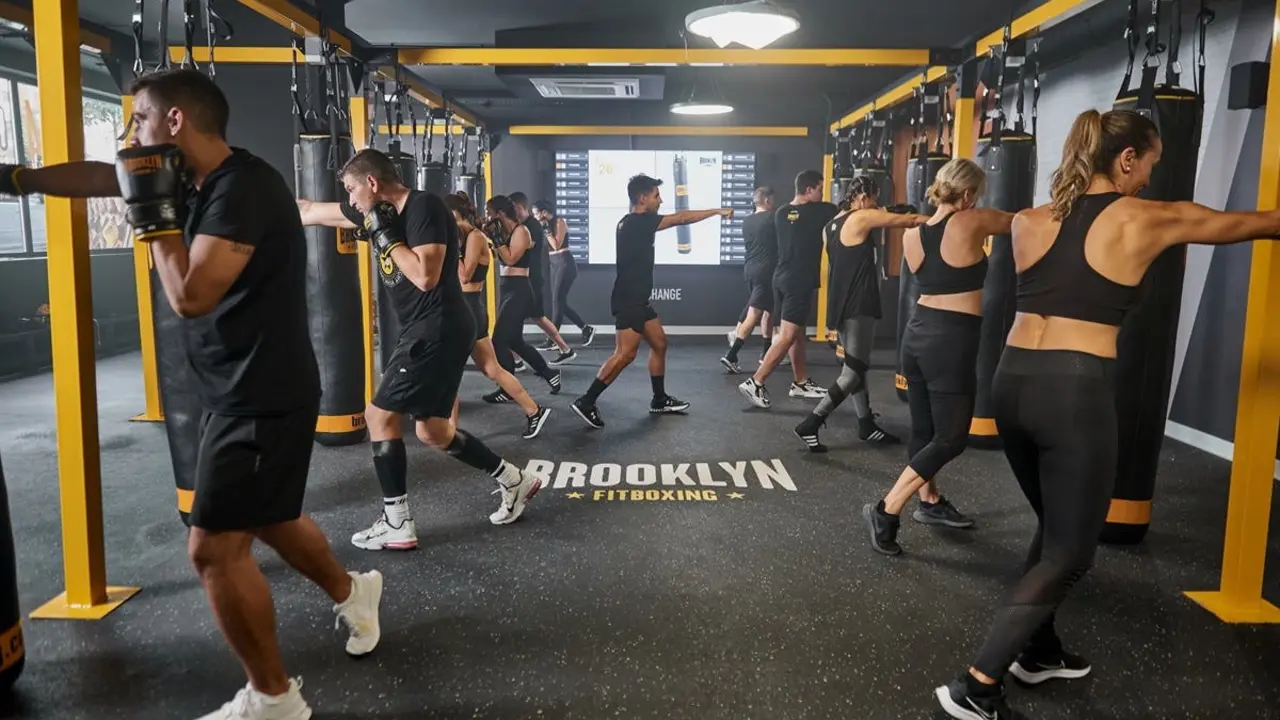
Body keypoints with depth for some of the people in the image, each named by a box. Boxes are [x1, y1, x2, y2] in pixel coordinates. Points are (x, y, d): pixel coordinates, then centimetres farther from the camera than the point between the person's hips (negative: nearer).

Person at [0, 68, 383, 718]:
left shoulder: (244, 187, -21)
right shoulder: (197, 180, 8)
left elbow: (190, 295, -25)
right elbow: (98, 177, 21)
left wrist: (153, 213, -15)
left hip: (262, 398, -10)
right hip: (244, 392, 10)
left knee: (214, 549, -4)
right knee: (266, 519, 24)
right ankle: (350, 592, 46)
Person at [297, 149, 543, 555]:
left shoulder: (424, 207, -14)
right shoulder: (378, 210, 12)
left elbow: (425, 276, -25)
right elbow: (309, 211, 21)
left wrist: (384, 234, -15)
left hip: (438, 332, -10)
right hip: (427, 333, 10)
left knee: (380, 415, -4)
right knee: (431, 430, 14)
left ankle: (396, 526, 5)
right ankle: (515, 482, 24)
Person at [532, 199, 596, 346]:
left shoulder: (559, 222, -10)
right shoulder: (548, 223, 12)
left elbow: (556, 245, -17)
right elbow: (548, 246, 7)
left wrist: (547, 229, -15)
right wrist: (542, 229, 1)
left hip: (565, 263, -9)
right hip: (555, 264, 9)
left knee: (557, 301, -8)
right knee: (560, 302, 6)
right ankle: (586, 329, 16)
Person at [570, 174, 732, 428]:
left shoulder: (635, 223, 13)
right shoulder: (637, 222, -16)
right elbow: (681, 218, -14)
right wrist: (717, 211, -8)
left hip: (637, 299, 11)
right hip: (628, 301, -11)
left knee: (659, 343, 14)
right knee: (625, 353, -15)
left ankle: (659, 400, 24)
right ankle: (586, 402, -12)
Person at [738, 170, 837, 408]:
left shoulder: (781, 214, 8)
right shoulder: (819, 211, -9)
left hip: (782, 278, 8)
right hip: (799, 282, -8)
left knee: (797, 333, 16)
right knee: (788, 335, -7)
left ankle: (801, 382, 24)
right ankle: (755, 383, -11)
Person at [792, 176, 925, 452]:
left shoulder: (832, 224, 13)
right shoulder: (862, 217, -10)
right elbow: (910, 220, -7)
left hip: (841, 305, 9)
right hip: (858, 307, -9)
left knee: (856, 366, 15)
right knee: (853, 371, -6)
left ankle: (867, 426, 23)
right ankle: (809, 425, -9)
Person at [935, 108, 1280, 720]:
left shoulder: (1028, 222, 11)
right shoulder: (1150, 220, 1)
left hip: (1013, 380, 6)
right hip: (1076, 391, -6)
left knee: (1053, 526, 26)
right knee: (1070, 552, 6)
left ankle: (1037, 651, 38)